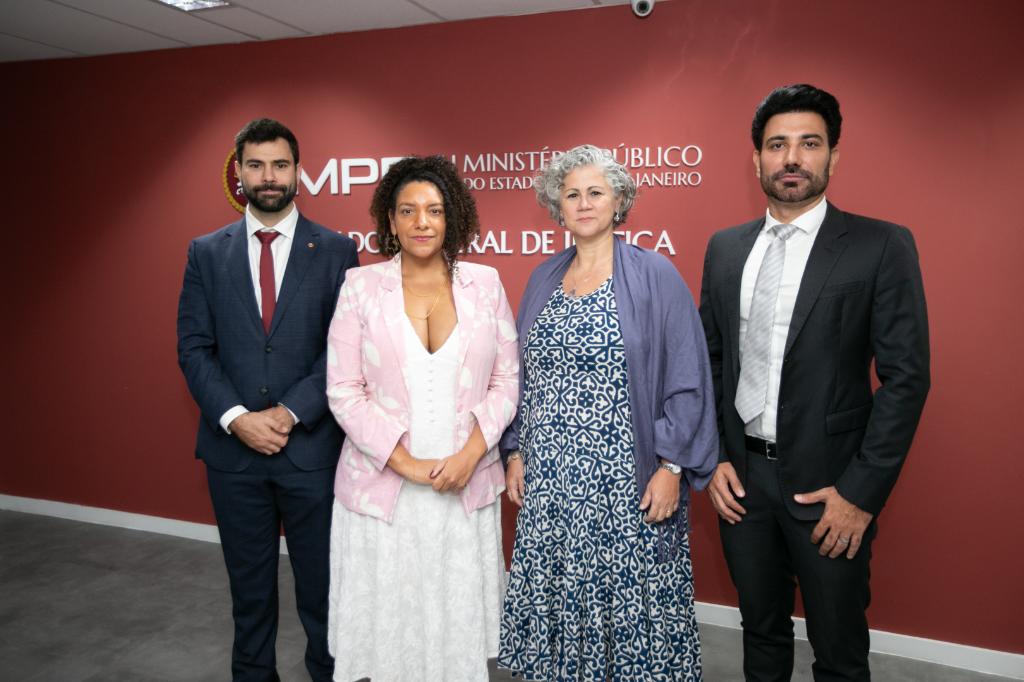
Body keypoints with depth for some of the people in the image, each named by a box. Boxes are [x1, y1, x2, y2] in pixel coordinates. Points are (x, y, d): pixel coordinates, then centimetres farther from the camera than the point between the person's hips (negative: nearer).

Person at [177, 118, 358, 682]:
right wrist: (236, 418, -12)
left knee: (321, 583, 10)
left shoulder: (335, 250, -1)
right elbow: (193, 347, 1)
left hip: (312, 447, -2)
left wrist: (290, 412, -14)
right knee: (249, 585, 18)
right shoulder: (206, 252, 5)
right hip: (233, 448, 2)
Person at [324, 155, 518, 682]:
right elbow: (344, 391, -5)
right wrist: (408, 464, -12)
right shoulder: (361, 286, -2)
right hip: (383, 486, -1)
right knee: (388, 616, 10)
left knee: (459, 617, 12)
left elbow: (506, 381, 3)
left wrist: (469, 454, -10)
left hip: (466, 488, 1)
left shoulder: (484, 284, 2)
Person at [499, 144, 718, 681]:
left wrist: (672, 466, -11)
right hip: (549, 480, 4)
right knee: (557, 591, 11)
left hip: (626, 480, -4)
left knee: (628, 595, 4)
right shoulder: (543, 279, 10)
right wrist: (516, 453, 10)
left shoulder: (655, 275, -5)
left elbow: (686, 379, -7)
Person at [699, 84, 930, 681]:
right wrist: (711, 459, 1)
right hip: (740, 478, 4)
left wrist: (862, 492, -13)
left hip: (830, 486, -3)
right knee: (761, 631, 20)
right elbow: (708, 360, 9)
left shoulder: (882, 247, -7)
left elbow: (907, 377, -10)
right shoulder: (725, 248, 6)